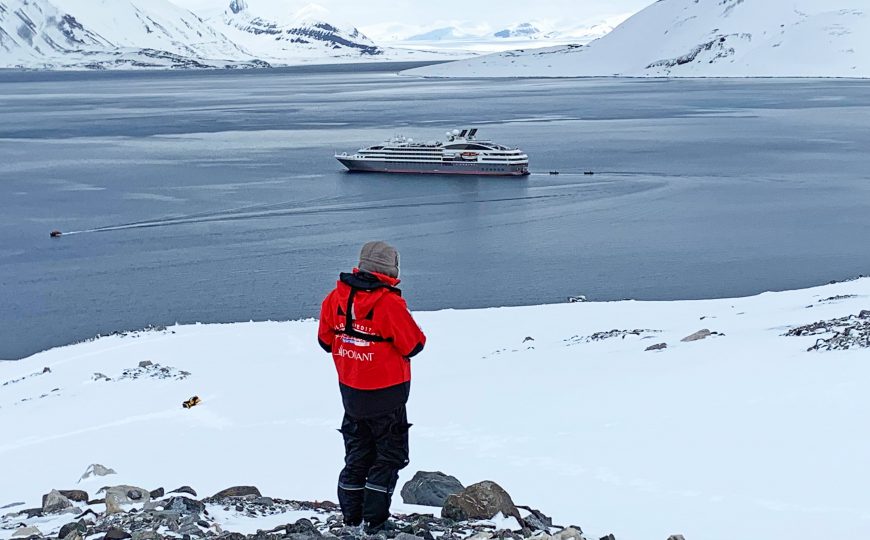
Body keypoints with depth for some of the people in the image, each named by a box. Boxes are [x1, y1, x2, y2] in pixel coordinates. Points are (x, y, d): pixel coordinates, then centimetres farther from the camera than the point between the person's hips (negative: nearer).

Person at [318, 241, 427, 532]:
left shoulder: (336, 296, -6)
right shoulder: (390, 303, -23)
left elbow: (325, 339, 4)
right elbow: (414, 345, -15)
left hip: (350, 391, 5)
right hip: (386, 394, -5)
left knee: (357, 453, 20)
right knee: (389, 454, 10)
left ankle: (351, 515, 26)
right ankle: (375, 519, 9)